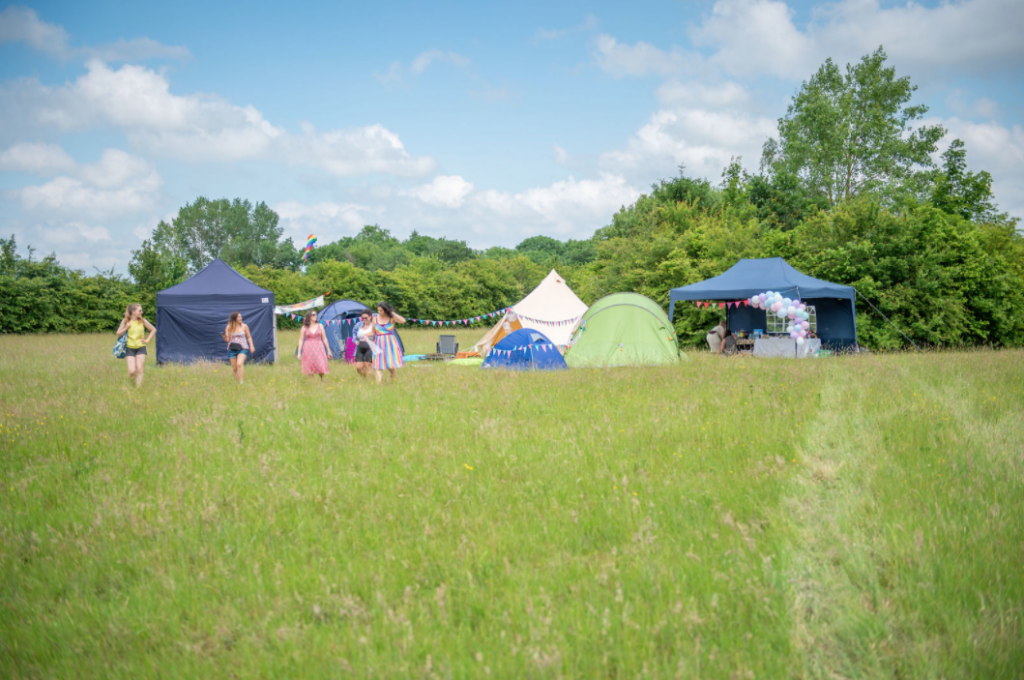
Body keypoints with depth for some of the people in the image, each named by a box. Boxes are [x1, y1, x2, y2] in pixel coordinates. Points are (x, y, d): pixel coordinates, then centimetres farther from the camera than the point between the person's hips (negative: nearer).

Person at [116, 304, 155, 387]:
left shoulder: (142, 321, 0)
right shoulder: (125, 321, -2)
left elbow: (153, 330, 11)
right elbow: (118, 334, 1)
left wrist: (147, 340, 3)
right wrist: (126, 328, -14)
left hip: (140, 348, 1)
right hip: (129, 349, -1)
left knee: (139, 369, -9)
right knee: (132, 371, -10)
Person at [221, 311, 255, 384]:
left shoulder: (244, 326, 1)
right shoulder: (229, 327, 2)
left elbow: (249, 337, 11)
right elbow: (227, 340, 3)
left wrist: (251, 346, 1)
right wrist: (224, 336, -19)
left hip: (242, 349, -2)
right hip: (232, 349, 2)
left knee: (239, 364, -25)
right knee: (234, 368, 3)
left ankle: (241, 382, -26)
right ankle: (237, 382, 19)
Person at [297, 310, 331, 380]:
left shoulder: (320, 326, 7)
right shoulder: (304, 328, 3)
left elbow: (324, 339, 10)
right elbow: (300, 341, 4)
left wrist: (328, 351, 10)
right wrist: (299, 353, -1)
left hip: (319, 348, 1)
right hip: (308, 349, -1)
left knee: (321, 369, -6)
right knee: (310, 369, -2)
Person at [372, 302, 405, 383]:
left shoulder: (391, 318, -2)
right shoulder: (375, 319, 6)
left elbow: (403, 320, -21)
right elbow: (373, 332, 15)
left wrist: (393, 313, -16)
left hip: (390, 343, -2)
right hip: (379, 344, 2)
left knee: (391, 365, -3)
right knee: (379, 365, -8)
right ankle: (378, 384, -15)